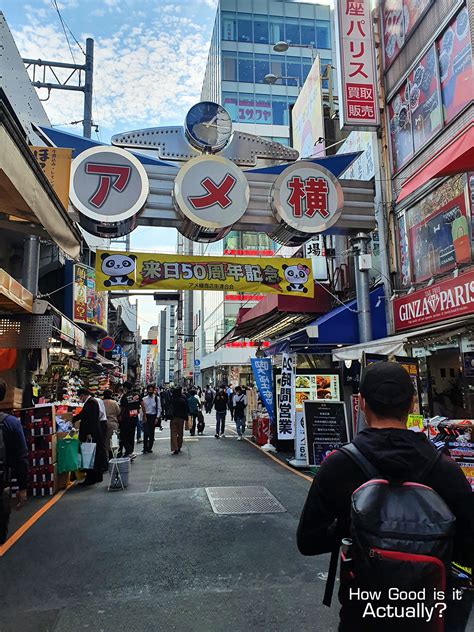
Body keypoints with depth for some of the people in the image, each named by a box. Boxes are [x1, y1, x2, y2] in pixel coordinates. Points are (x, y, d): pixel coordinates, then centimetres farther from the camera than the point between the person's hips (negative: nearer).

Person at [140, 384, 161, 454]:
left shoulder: (157, 398, 0)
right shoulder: (144, 398, 4)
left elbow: (159, 409, 0)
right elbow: (142, 409, 6)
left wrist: (157, 418, -6)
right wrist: (143, 417, -2)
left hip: (153, 416, 0)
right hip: (146, 417, 0)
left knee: (152, 433, 6)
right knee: (146, 433, -7)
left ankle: (149, 448, 15)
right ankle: (145, 448, 0)